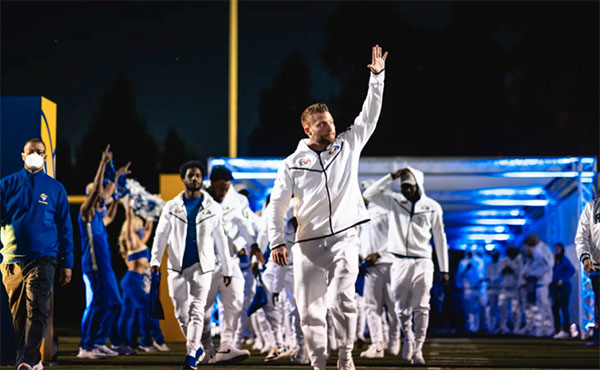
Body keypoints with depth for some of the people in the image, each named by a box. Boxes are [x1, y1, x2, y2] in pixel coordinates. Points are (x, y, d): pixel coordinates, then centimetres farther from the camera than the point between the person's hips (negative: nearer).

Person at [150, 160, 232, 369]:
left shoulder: (213, 208, 6)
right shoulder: (171, 207, 8)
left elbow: (220, 240, 9)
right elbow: (161, 235, 4)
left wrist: (226, 269, 8)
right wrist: (155, 260, -10)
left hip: (202, 266, -2)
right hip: (177, 266, 2)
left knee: (196, 311, -11)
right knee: (181, 313, 5)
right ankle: (197, 349, 23)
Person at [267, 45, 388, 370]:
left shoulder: (348, 146, 8)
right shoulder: (293, 163, 5)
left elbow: (369, 117, 4)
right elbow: (277, 204, 4)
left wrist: (377, 77, -5)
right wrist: (276, 241, -6)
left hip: (344, 237, -1)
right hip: (308, 243, 1)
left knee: (342, 299, -19)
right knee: (310, 309, 2)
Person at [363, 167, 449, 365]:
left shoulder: (432, 207, 3)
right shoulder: (394, 201, 4)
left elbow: (440, 238, 5)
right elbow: (369, 194, -9)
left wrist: (444, 269, 4)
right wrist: (391, 177, -13)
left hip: (422, 262, -1)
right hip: (399, 262, 1)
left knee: (421, 308, -6)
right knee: (402, 308, 4)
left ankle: (417, 349, -2)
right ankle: (409, 338, 29)